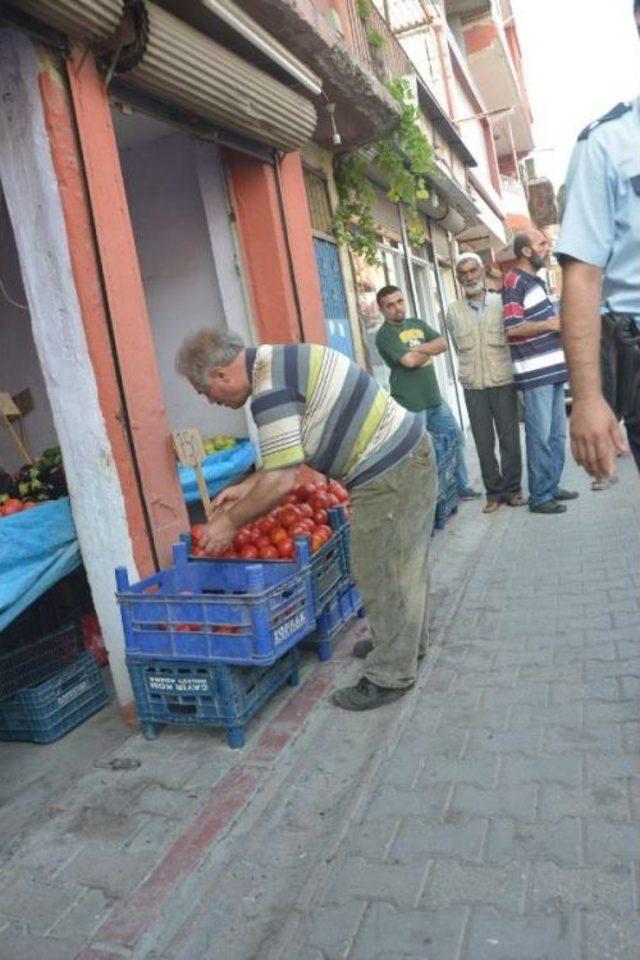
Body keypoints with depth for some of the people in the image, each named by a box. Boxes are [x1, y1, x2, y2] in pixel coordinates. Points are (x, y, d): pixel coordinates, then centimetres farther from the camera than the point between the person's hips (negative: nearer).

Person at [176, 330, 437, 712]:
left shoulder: (271, 388, -22)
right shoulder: (278, 361, 10)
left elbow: (282, 481, -23)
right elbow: (289, 454, 18)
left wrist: (230, 521, -11)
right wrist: (247, 487, 17)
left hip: (390, 476, -10)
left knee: (383, 576, 2)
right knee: (402, 564, 23)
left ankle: (390, 676, 17)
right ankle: (408, 642, 41)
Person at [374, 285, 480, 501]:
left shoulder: (417, 324, 13)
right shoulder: (384, 335, -10)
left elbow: (442, 344, 2)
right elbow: (410, 361, -22)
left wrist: (419, 348, -13)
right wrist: (429, 350, -2)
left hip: (435, 399, 8)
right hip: (410, 406, -8)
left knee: (455, 439, 17)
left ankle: (461, 487, 32)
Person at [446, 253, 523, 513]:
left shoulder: (501, 303, 3)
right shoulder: (453, 310, 6)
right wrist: (471, 369, 11)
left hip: (503, 382, -1)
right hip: (473, 386, 1)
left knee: (509, 437, 3)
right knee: (483, 442, 3)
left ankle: (512, 489, 15)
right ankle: (494, 491, 13)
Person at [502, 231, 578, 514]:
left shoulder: (535, 280, 19)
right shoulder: (515, 281, -9)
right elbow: (512, 328, -18)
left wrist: (559, 324, 14)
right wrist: (550, 324, -13)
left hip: (552, 369, 9)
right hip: (535, 373, -9)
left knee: (557, 434, 12)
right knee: (540, 437, -6)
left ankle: (552, 486, 22)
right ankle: (539, 496, 1)